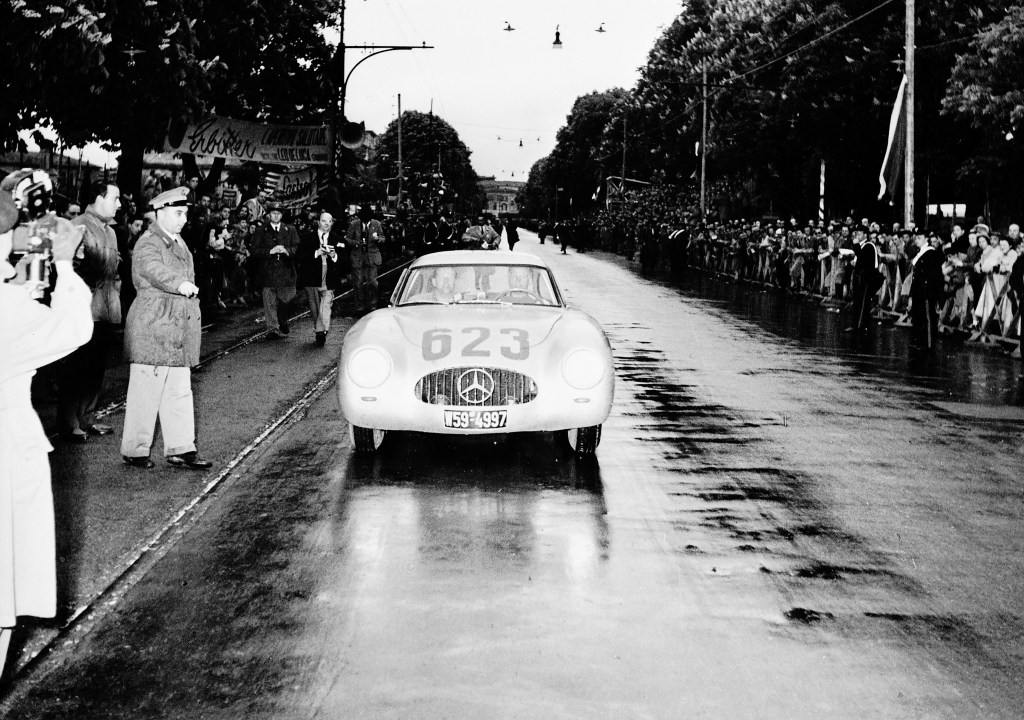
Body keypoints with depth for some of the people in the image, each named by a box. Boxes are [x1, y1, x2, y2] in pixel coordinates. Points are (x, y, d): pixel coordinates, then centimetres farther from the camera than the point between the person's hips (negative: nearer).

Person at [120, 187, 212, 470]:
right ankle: (134, 451, 7)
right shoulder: (148, 243, -12)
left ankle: (180, 449, 16)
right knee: (146, 391, -3)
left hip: (178, 329, 9)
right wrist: (181, 284, -50)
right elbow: (155, 270, -33)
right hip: (151, 329, -9)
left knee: (180, 392, 10)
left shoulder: (178, 242, 17)